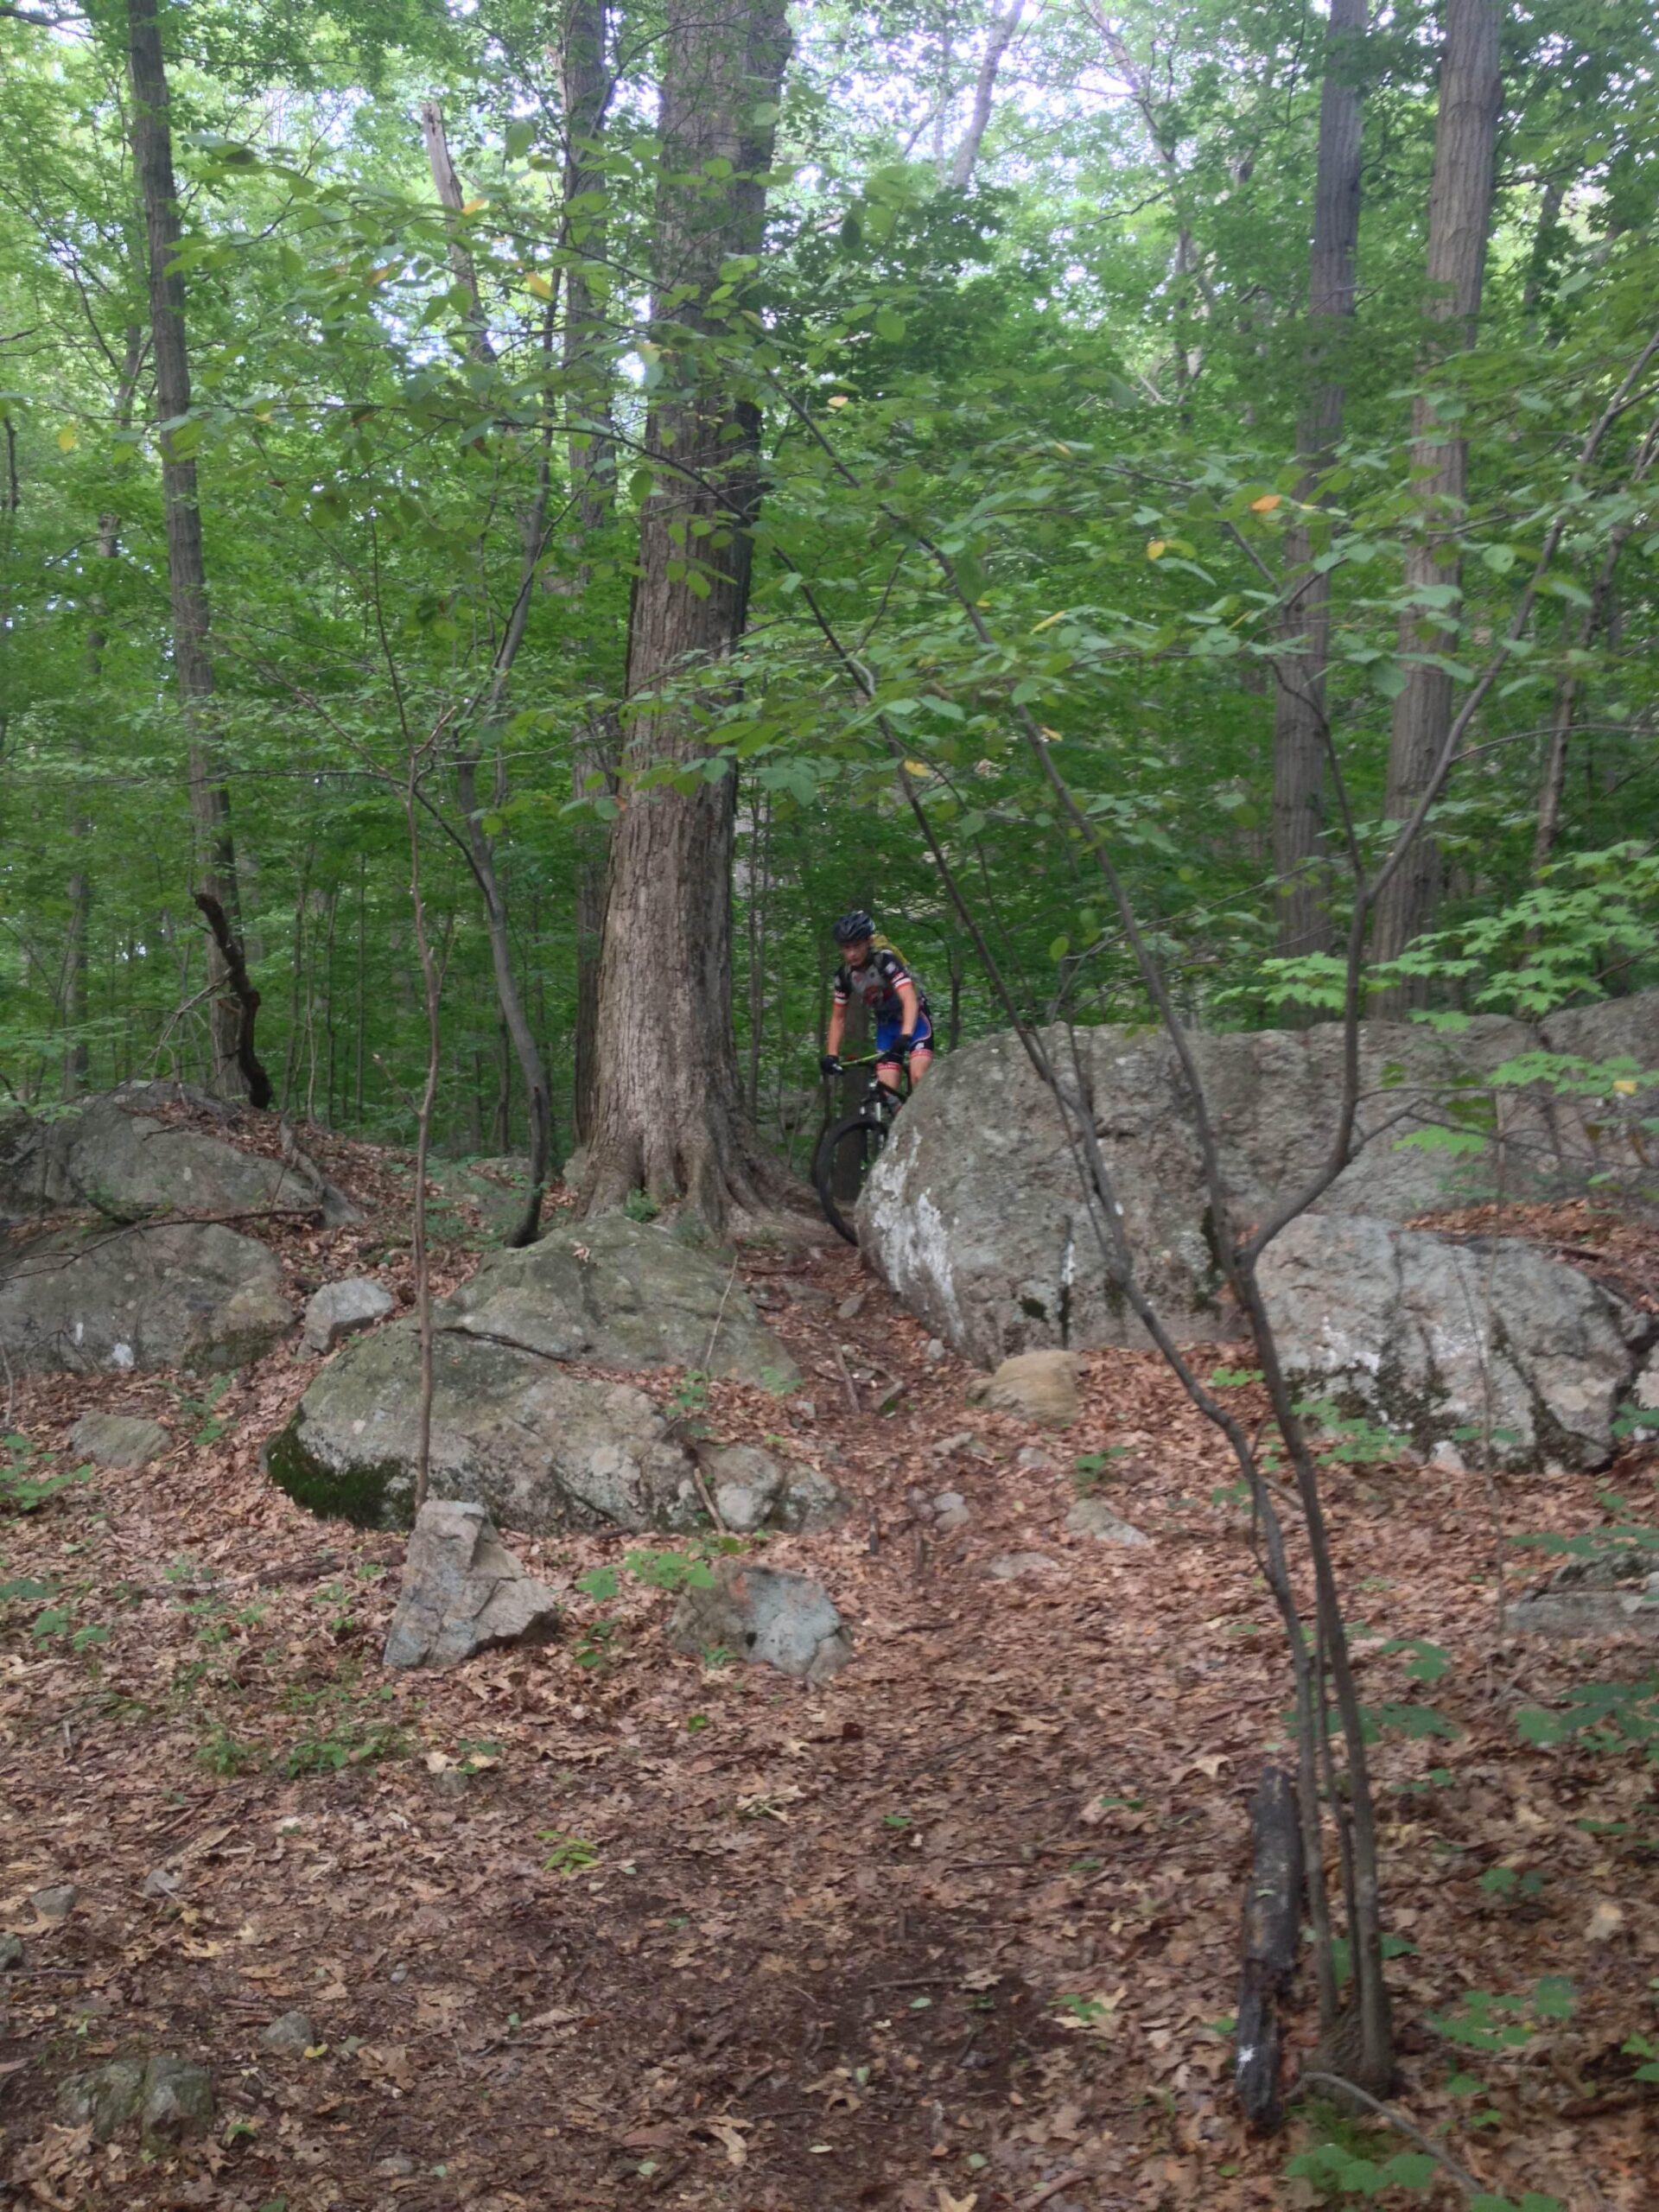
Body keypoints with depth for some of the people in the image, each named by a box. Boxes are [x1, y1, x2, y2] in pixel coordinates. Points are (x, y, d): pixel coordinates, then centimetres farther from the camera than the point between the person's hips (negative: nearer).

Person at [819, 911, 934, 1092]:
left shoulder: (886, 960, -25)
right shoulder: (844, 975, -10)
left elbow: (910, 1000, -38)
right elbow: (838, 1018, 1)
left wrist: (905, 1036, -52)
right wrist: (831, 1055, -11)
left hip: (913, 1019, -4)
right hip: (886, 1024, 5)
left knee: (918, 1079, -25)